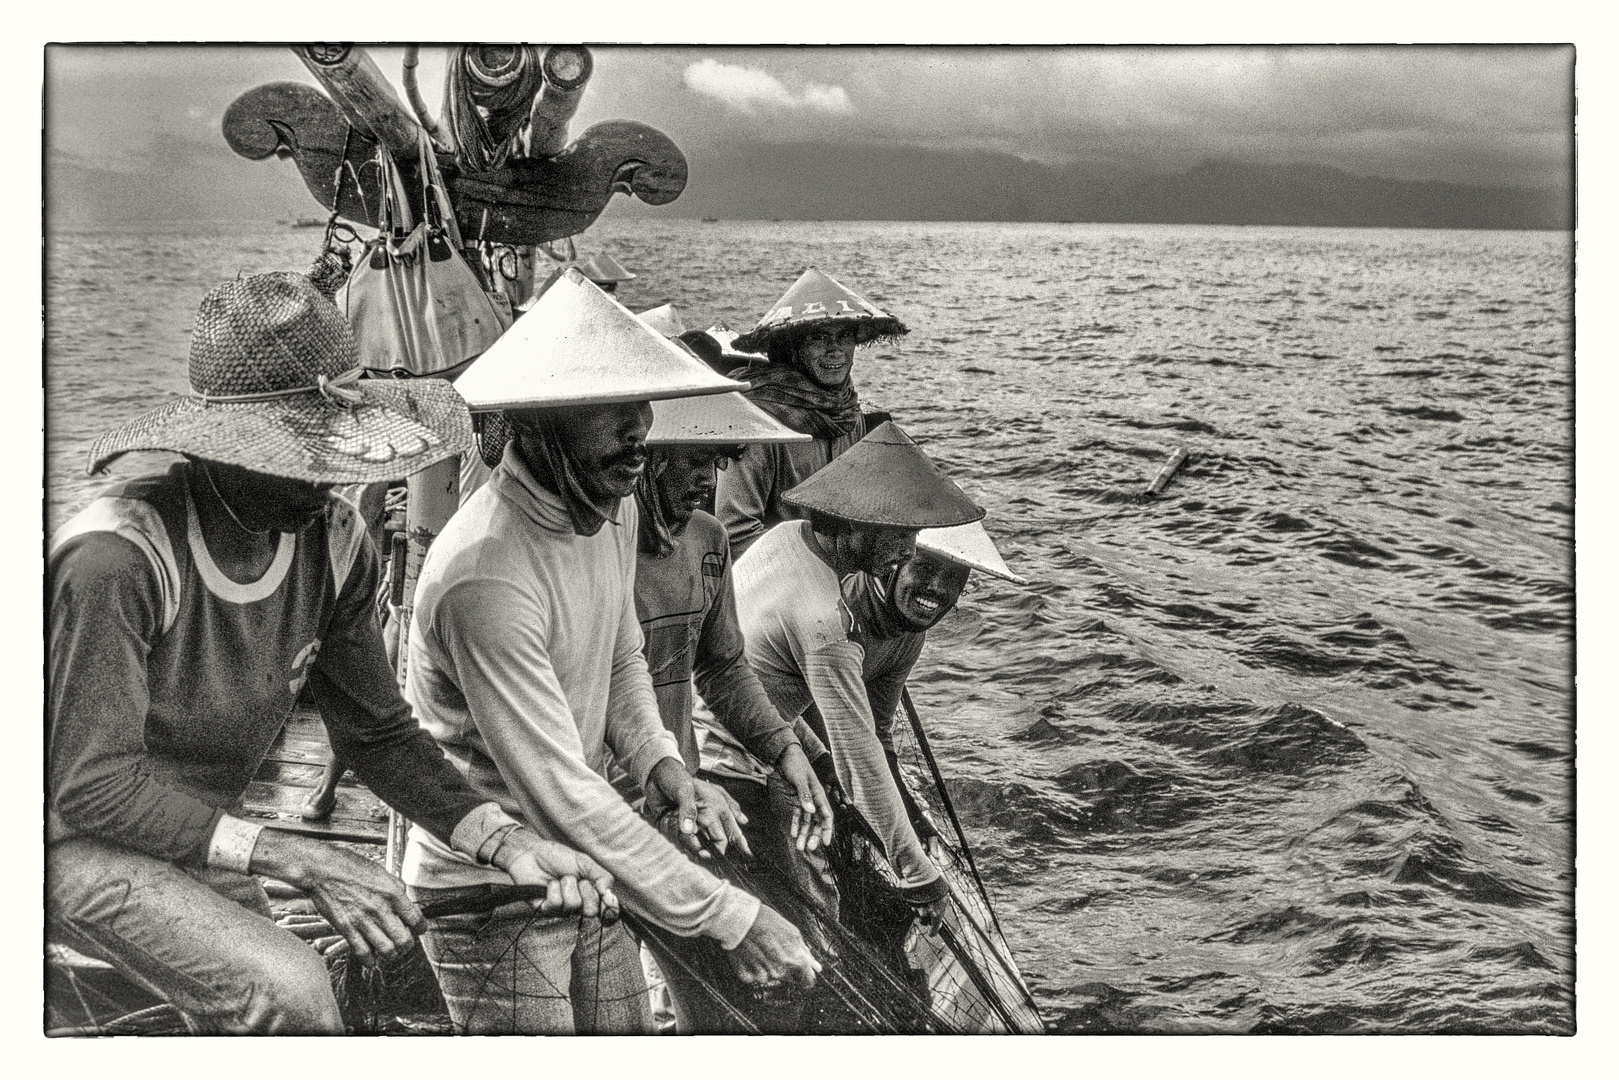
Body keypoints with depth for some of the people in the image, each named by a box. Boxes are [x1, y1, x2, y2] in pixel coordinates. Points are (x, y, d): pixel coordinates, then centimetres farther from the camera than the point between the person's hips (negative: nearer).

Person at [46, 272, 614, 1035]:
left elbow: (376, 732, -2)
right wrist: (302, 863, -33)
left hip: (200, 838, 7)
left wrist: (502, 840, -18)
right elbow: (95, 788, -29)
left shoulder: (334, 543, -9)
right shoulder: (120, 556, -31)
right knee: (287, 994, -27)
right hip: (78, 838, -7)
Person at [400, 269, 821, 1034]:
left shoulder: (611, 508, -2)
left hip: (579, 873, 8)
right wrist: (730, 919, -27)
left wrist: (665, 772, -5)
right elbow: (561, 798, -30)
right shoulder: (485, 577, -30)